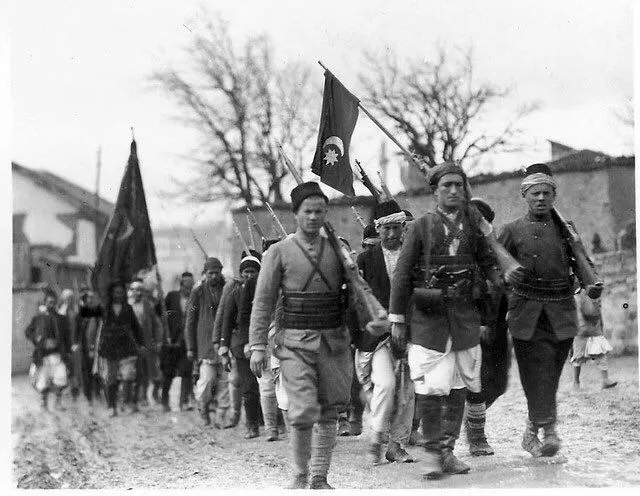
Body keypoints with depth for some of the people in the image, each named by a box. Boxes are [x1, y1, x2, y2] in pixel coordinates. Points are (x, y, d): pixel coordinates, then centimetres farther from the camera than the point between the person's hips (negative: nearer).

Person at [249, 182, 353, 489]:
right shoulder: (279, 252, 1)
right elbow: (262, 302, 1)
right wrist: (257, 346, -5)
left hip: (334, 341, 3)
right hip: (295, 343, -3)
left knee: (329, 413, 5)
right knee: (303, 414, -11)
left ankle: (320, 478, 17)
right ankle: (300, 476, 8)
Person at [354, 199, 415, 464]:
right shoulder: (366, 259, 6)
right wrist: (353, 335, -1)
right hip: (376, 333, -2)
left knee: (406, 392, 3)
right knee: (385, 383, -18)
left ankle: (397, 445, 16)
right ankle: (377, 439, -3)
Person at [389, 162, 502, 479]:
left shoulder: (474, 223, 8)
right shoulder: (420, 227, -1)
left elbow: (487, 261, 15)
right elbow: (402, 274, 0)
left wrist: (503, 279, -6)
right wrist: (397, 319, -2)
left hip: (464, 314, 3)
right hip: (427, 315, -3)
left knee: (459, 388, 7)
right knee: (430, 388, -8)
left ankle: (447, 451, 17)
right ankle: (432, 453, 5)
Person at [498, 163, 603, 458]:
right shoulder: (512, 231, 6)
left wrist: (592, 284, -2)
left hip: (561, 312, 2)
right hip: (527, 312, -2)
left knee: (551, 374, 5)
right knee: (536, 371, -11)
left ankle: (533, 429, 19)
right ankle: (548, 428, -11)